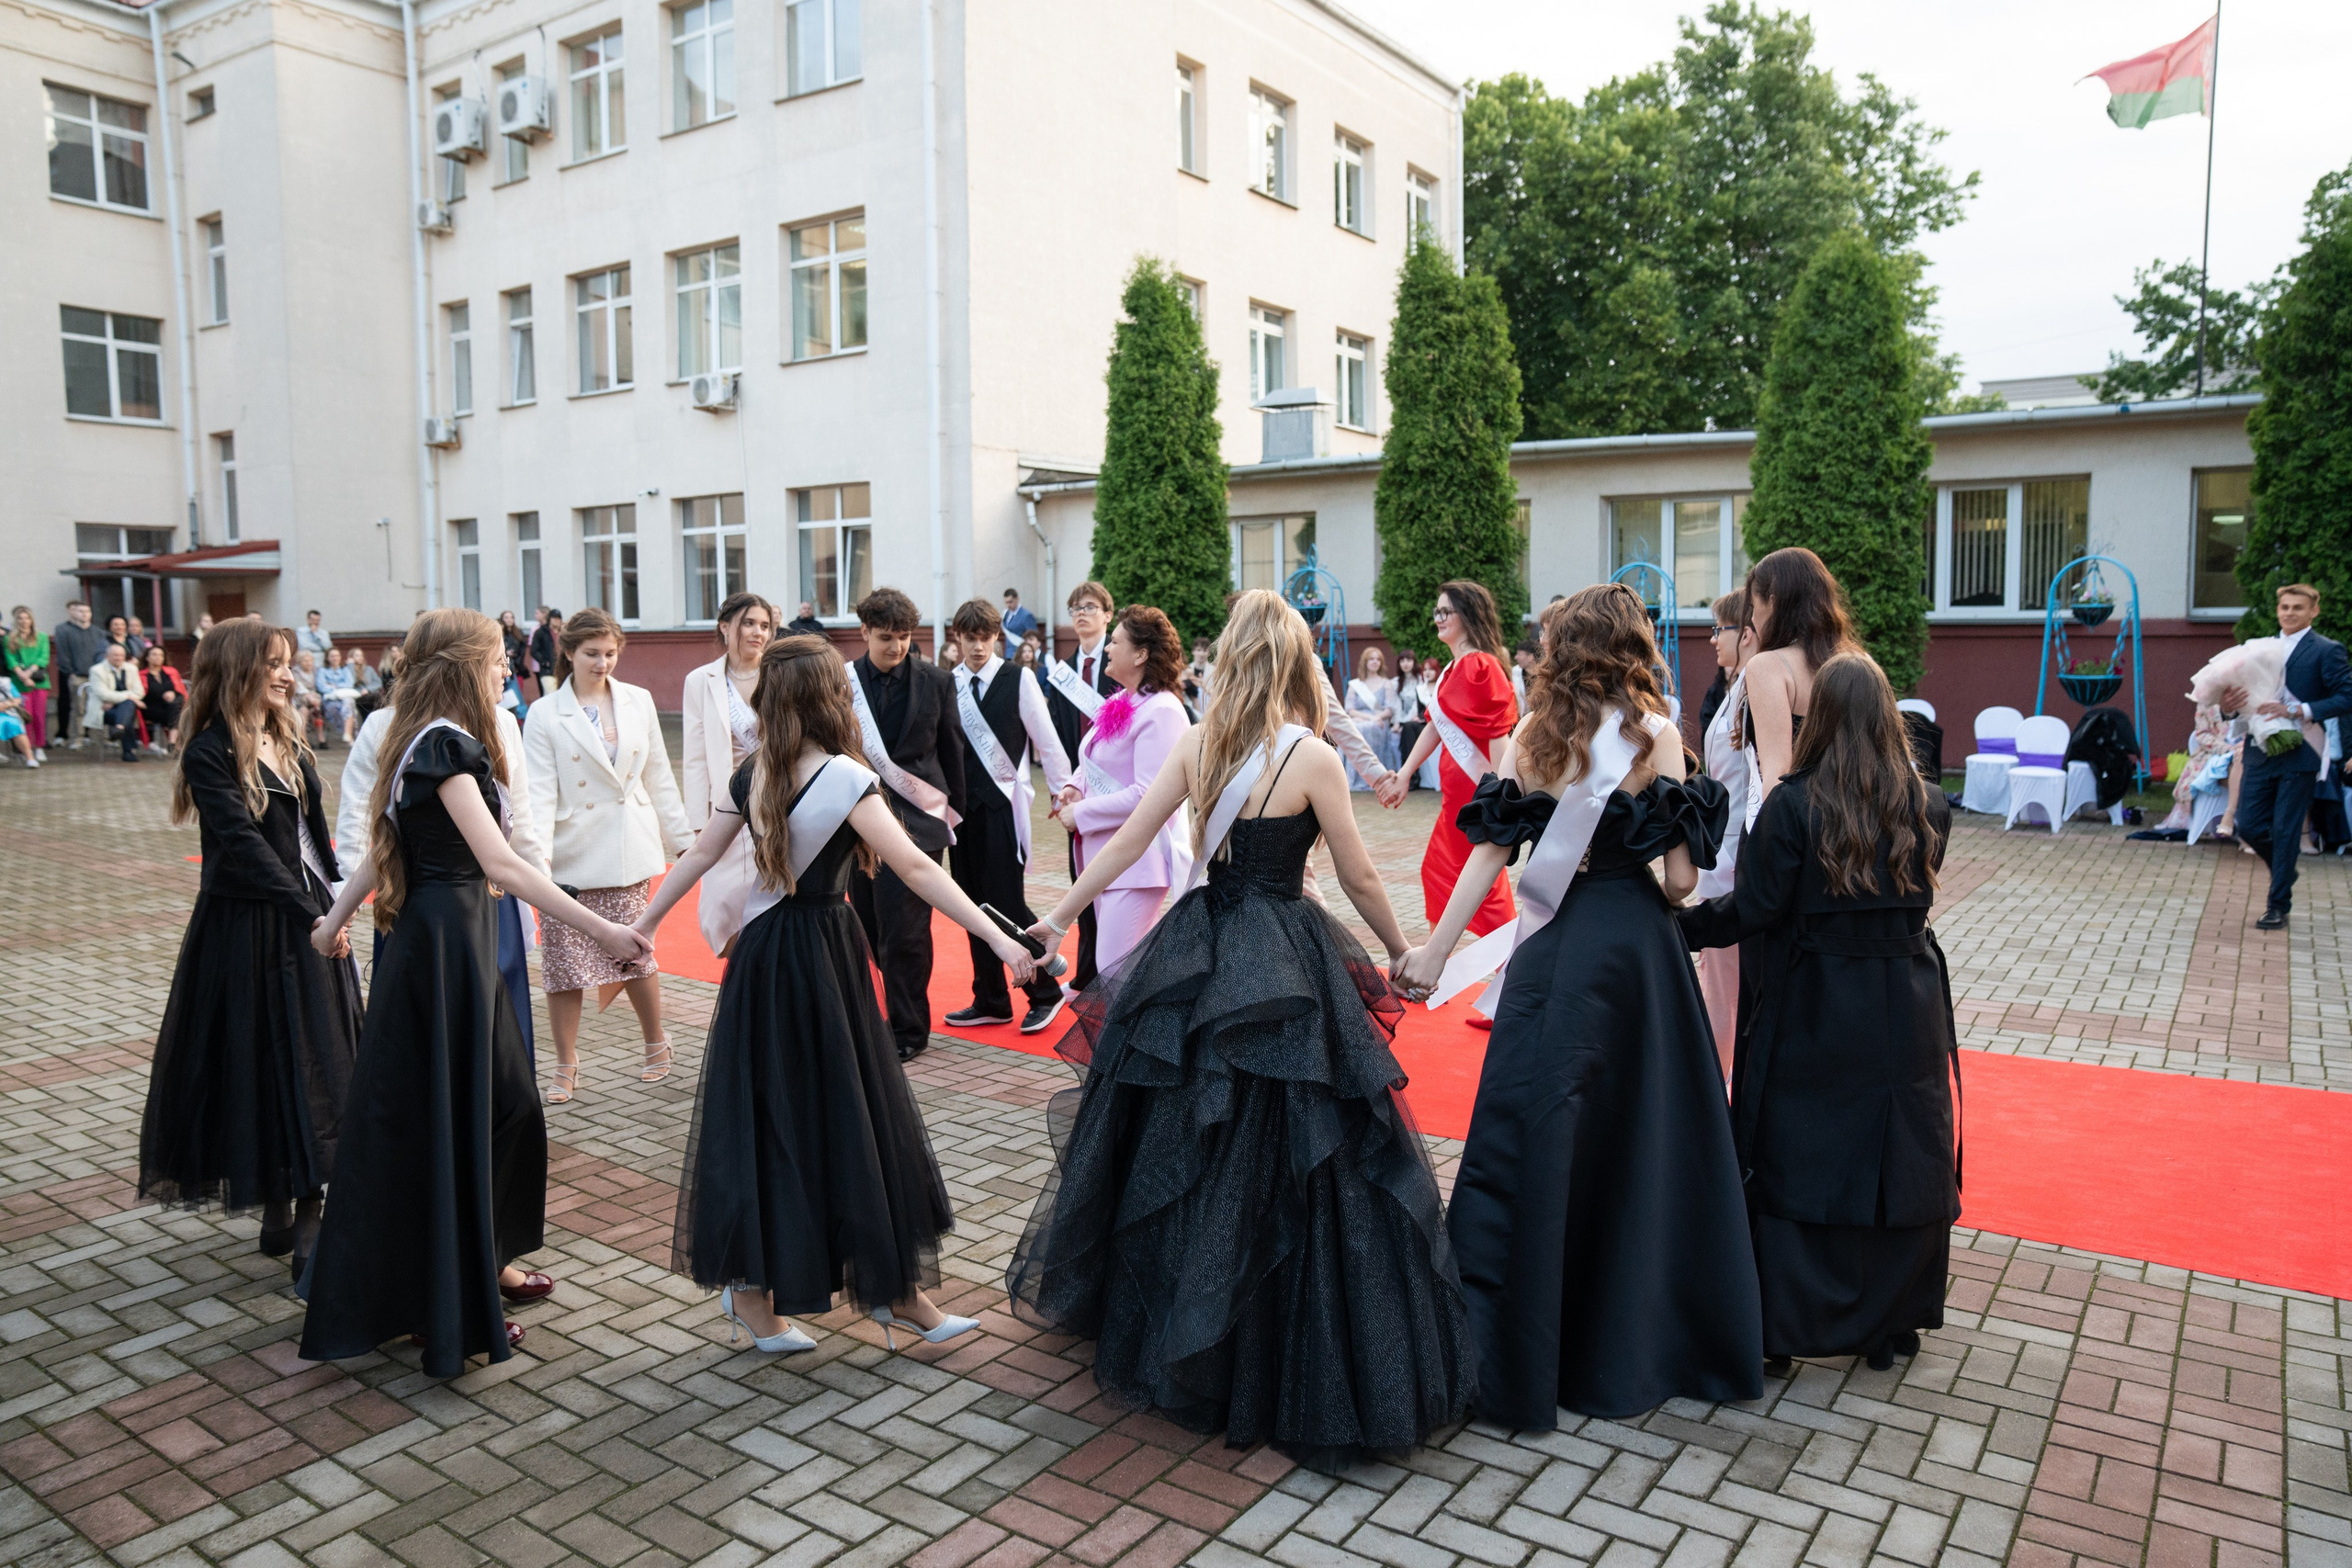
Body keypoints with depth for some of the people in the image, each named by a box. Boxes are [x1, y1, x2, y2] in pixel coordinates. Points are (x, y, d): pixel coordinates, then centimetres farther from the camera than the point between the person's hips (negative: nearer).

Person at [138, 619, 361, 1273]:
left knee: (316, 1061, 5)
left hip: (309, 920, 7)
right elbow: (244, 844, -19)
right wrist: (311, 912, -25)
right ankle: (277, 1208, 13)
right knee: (260, 1061, 2)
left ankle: (304, 1212, 12)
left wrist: (330, 905, 9)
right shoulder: (210, 754, -11)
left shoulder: (288, 742, 10)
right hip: (249, 930, -6)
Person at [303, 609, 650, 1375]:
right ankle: (448, 1308, 12)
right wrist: (602, 930, -33)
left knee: (504, 1103, 16)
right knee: (438, 1121, 1)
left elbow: (389, 842, 20)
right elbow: (500, 863, -28)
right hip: (443, 942, -10)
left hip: (462, 937, 10)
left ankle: (485, 1260, 31)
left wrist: (337, 918, 31)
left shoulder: (438, 742, 11)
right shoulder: (445, 746, -19)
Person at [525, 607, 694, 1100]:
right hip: (572, 855, -1)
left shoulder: (639, 701, 6)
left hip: (629, 852, 1)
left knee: (634, 951, 2)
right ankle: (566, 1068, 18)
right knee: (564, 961, 3)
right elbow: (539, 791, -8)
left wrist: (683, 839, 10)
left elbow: (658, 777, 11)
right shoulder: (546, 714, -2)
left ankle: (656, 1043, 26)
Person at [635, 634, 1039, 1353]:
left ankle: (751, 1288, 25)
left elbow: (700, 854, 10)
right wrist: (998, 939, -23)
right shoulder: (843, 779, -17)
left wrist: (644, 922, 23)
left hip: (761, 950, 7)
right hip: (820, 953, -7)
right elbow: (915, 869, -22)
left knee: (765, 1113, 14)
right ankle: (891, 1286, 16)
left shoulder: (752, 774, 3)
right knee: (847, 1116, 3)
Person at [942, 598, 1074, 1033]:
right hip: (961, 804, 5)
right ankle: (990, 1001, 21)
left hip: (1003, 802, -5)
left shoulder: (1018, 679, -5)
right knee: (975, 904, 9)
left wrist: (1063, 789, -4)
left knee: (1007, 903, -8)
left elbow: (1045, 739, -3)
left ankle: (1044, 992, 10)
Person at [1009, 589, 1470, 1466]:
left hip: (1196, 957, 5)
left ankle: (1160, 1328, 38)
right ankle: (1286, 1362, 14)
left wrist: (1059, 918, 13)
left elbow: (1127, 842, 3)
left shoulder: (1194, 743, 0)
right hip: (1284, 971, -5)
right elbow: (1359, 879, -5)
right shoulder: (1311, 758, -12)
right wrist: (1402, 952, 11)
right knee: (1288, 1161, 4)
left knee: (1178, 1142, 19)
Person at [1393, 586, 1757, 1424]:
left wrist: (1433, 948, 1)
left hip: (1554, 946, 0)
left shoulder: (1533, 734, 0)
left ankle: (1517, 1349, 13)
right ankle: (1643, 1335, 26)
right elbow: (1681, 876, -7)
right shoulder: (1656, 734, -3)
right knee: (1648, 1126, 13)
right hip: (1637, 942, 0)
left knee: (1535, 1134, 6)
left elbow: (1491, 850, -4)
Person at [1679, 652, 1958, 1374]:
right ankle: (1890, 1327, 27)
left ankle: (1777, 1331, 15)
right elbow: (1914, 893, 11)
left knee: (1792, 1161, 8)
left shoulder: (1792, 806, -16)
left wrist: (1677, 924, -3)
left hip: (1810, 1015, -3)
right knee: (1898, 1160, 14)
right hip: (1907, 1014, 3)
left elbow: (1753, 909, -15)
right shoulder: (1929, 808, -2)